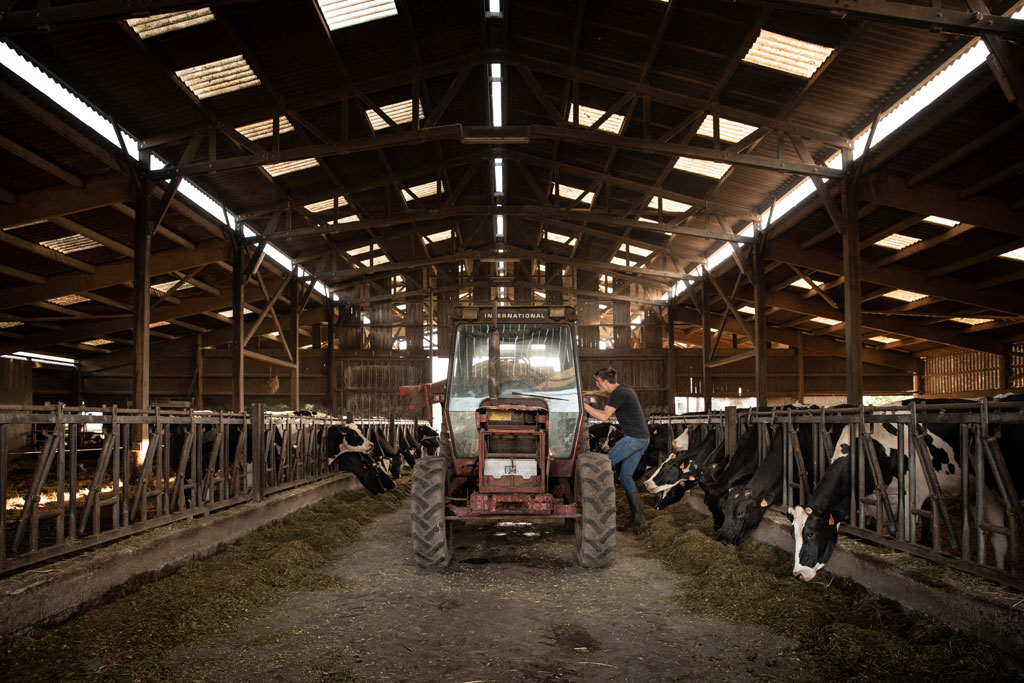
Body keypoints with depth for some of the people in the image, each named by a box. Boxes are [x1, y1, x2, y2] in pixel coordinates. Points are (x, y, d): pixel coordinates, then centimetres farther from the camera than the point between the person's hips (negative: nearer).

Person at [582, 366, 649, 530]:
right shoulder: (624, 388, 15)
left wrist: (583, 405, -17)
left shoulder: (619, 393, -15)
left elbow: (604, 416, -23)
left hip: (633, 438, -10)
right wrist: (594, 393, 34)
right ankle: (638, 517, 9)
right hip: (643, 438, 10)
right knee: (625, 476, 11)